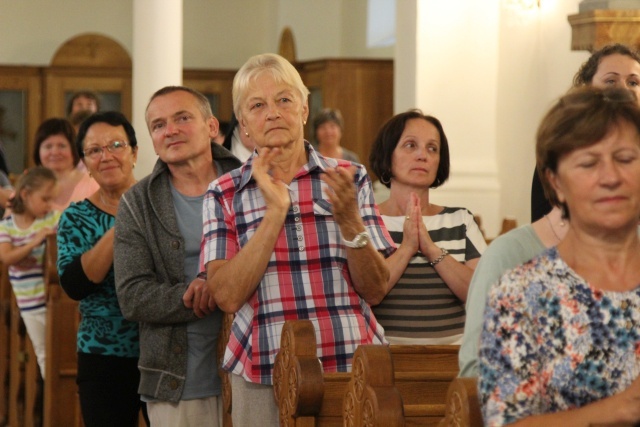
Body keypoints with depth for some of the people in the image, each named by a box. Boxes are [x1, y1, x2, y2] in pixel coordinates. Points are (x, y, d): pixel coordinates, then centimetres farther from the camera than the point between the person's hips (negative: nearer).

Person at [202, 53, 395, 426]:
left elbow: (375, 291, 1)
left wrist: (349, 220, -14)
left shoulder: (351, 179, 6)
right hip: (263, 378, 0)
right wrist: (275, 212, -13)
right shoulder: (225, 195, 5)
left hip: (352, 367, 1)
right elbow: (228, 296, -8)